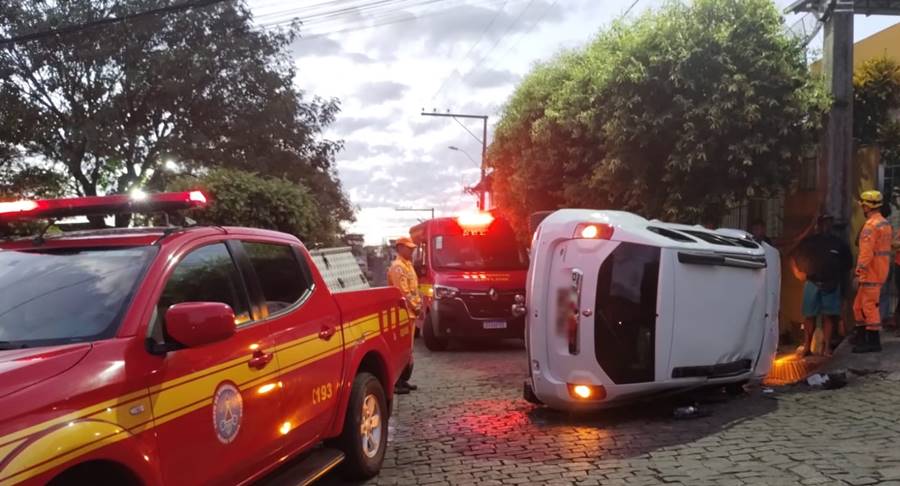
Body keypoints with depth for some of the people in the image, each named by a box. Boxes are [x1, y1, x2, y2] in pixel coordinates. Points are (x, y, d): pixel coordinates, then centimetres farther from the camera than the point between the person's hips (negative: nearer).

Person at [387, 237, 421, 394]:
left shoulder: (407, 265, 18)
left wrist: (418, 305, 12)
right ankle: (398, 382, -6)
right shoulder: (398, 267, -14)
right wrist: (416, 307, -12)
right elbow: (403, 292, -20)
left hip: (409, 312, 10)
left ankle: (403, 380, 19)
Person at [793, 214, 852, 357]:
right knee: (809, 315, 1)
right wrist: (805, 272, 5)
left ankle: (827, 347, 0)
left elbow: (848, 263, 15)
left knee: (829, 315, -5)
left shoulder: (839, 243, 10)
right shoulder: (808, 242, 8)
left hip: (832, 284, 0)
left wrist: (839, 278, 9)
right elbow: (798, 259, 15)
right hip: (812, 283, 0)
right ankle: (807, 346, 8)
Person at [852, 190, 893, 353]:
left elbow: (866, 253, -22)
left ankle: (874, 342, -2)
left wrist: (859, 273, -21)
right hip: (881, 271, 10)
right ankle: (861, 338, 21)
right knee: (859, 306, 15)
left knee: (869, 306, -5)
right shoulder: (885, 223, 15)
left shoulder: (870, 226, -17)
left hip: (871, 273, -10)